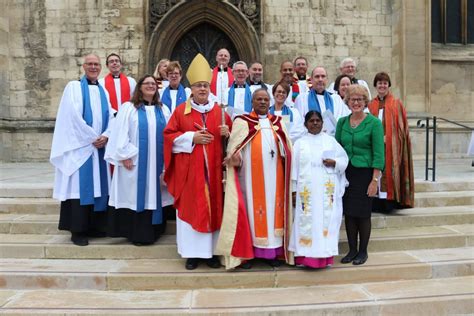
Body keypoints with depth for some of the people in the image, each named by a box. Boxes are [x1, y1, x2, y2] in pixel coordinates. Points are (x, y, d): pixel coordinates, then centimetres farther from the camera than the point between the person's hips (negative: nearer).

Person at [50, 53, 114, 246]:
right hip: (79, 146, -5)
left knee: (98, 185, 7)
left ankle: (94, 227, 15)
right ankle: (77, 230, -1)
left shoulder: (103, 91, 16)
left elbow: (110, 117, 9)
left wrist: (105, 136, -9)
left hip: (99, 146, 6)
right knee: (80, 186, -6)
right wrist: (92, 138, -12)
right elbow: (75, 116, -12)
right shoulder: (74, 87, -1)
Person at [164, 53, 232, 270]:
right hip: (188, 169, -2)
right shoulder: (181, 110, 3)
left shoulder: (219, 111, 9)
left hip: (213, 169, 2)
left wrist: (227, 132, -10)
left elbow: (232, 135, 13)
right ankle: (191, 252, 11)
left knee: (213, 207, 4)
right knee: (190, 207, 1)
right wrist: (191, 137, -12)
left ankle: (211, 251, 14)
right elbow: (169, 135, 0)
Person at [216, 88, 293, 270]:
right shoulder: (242, 122, 2)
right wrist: (235, 159, -26)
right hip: (251, 176, -3)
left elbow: (287, 148, 11)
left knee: (273, 209, 6)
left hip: (273, 176, 4)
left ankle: (272, 251, 14)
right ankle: (246, 253, 6)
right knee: (251, 209, -1)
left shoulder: (277, 122, 13)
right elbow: (234, 148, -6)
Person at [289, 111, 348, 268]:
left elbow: (344, 159, 9)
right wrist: (294, 190, 1)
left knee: (327, 220, -1)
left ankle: (326, 256, 6)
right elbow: (295, 167, 5)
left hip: (327, 190, 1)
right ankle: (305, 255, 2)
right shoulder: (300, 143, 8)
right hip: (306, 190, 0)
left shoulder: (330, 140, 9)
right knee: (307, 221, -2)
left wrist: (334, 162, -13)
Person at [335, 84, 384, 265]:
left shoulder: (374, 123, -6)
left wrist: (375, 180, -14)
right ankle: (352, 250, 20)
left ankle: (363, 251, 18)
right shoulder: (342, 122, 7)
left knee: (363, 213, 3)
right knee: (348, 213, 7)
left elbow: (378, 154, -9)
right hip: (346, 172, 4)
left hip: (364, 173, -4)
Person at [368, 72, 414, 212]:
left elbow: (401, 127, 0)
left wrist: (386, 137, -11)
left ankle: (389, 200, 1)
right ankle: (378, 202, 5)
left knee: (389, 172, -5)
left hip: (391, 147, -2)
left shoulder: (396, 104, 4)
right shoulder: (371, 105, 11)